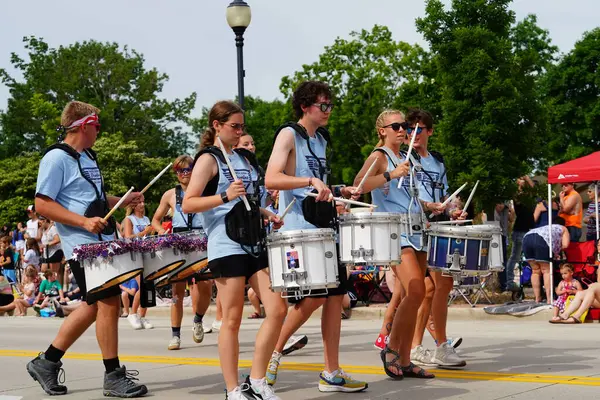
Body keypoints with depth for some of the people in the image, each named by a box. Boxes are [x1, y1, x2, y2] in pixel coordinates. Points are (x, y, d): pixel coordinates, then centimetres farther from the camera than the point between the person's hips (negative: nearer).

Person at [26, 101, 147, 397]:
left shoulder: (88, 157, 16)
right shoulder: (57, 158, -11)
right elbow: (42, 204, -16)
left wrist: (123, 201, 12)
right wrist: (84, 222, -23)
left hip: (102, 243, 10)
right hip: (84, 246, -9)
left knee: (94, 305, 13)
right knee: (109, 302, -7)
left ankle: (46, 362, 22)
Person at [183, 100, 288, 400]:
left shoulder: (245, 158, 17)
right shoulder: (208, 159, -4)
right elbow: (187, 205, -13)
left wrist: (266, 214, 10)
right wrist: (224, 197, -25)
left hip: (255, 244, 7)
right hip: (226, 247, -7)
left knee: (277, 309, -1)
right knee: (232, 319, -2)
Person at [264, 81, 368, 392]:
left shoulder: (321, 140, 17)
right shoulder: (289, 135, -6)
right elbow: (271, 179, -20)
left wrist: (341, 192, 11)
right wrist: (311, 181, -29)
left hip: (326, 228, 8)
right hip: (300, 229, -8)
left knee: (335, 295, 3)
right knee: (315, 296, -12)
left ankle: (332, 373, 8)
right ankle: (273, 352, 8)